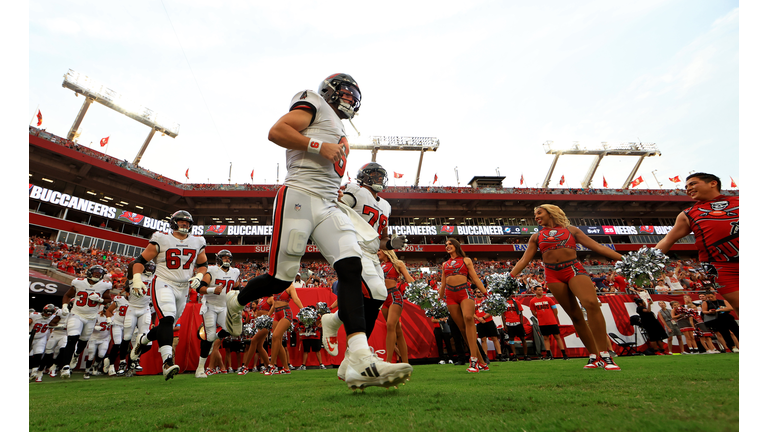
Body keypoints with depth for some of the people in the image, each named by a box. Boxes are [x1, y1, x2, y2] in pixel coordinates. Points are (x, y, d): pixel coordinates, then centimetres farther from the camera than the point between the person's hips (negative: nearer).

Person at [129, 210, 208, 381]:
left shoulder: (197, 243, 7)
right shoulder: (161, 240, -4)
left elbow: (203, 264, 17)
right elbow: (140, 260, 0)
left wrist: (198, 277, -2)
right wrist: (137, 279, -14)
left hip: (183, 289, 5)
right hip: (163, 284, -5)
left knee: (166, 325, 13)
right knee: (166, 320, -24)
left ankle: (142, 341, 43)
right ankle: (167, 362, -28)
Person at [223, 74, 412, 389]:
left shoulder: (339, 130, 31)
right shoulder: (314, 104, 6)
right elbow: (276, 131, -9)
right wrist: (320, 146, -12)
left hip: (328, 206, 8)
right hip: (299, 197, -7)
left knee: (351, 268, -13)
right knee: (281, 277, -2)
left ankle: (361, 360, -19)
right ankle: (236, 302, 32)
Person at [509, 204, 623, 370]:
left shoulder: (571, 230, 15)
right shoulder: (536, 237, 18)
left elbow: (598, 247, 13)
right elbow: (524, 260, 14)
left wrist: (624, 258, 3)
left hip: (574, 269, -2)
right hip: (553, 275, 2)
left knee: (591, 303, -25)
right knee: (575, 315, 1)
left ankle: (604, 355, -22)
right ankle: (594, 356, 9)